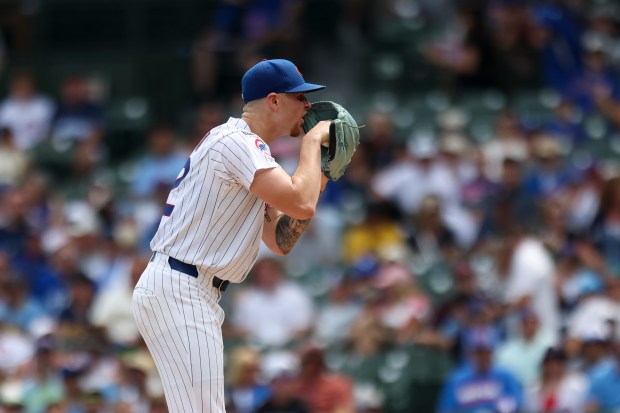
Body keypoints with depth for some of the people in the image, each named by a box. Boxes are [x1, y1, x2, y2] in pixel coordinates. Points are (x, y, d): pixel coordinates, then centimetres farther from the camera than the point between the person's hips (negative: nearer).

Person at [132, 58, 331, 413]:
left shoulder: (246, 148, 19)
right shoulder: (237, 141, -12)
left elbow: (281, 241, 20)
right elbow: (301, 206, -24)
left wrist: (315, 180, 9)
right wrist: (312, 141, -9)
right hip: (180, 292, -11)